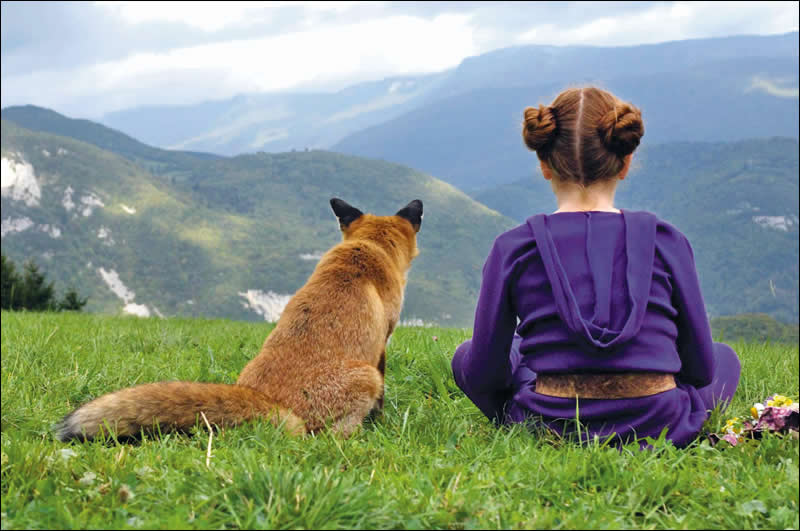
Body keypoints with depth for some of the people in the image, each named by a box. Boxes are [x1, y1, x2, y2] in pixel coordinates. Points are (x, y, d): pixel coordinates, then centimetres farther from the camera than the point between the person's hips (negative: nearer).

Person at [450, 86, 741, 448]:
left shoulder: (513, 248, -7)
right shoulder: (665, 242, -5)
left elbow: (483, 375, 0)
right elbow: (701, 369, 4)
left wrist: (515, 422, 23)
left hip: (550, 430, -1)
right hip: (658, 430, 1)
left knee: (466, 355, 28)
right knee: (724, 357, 31)